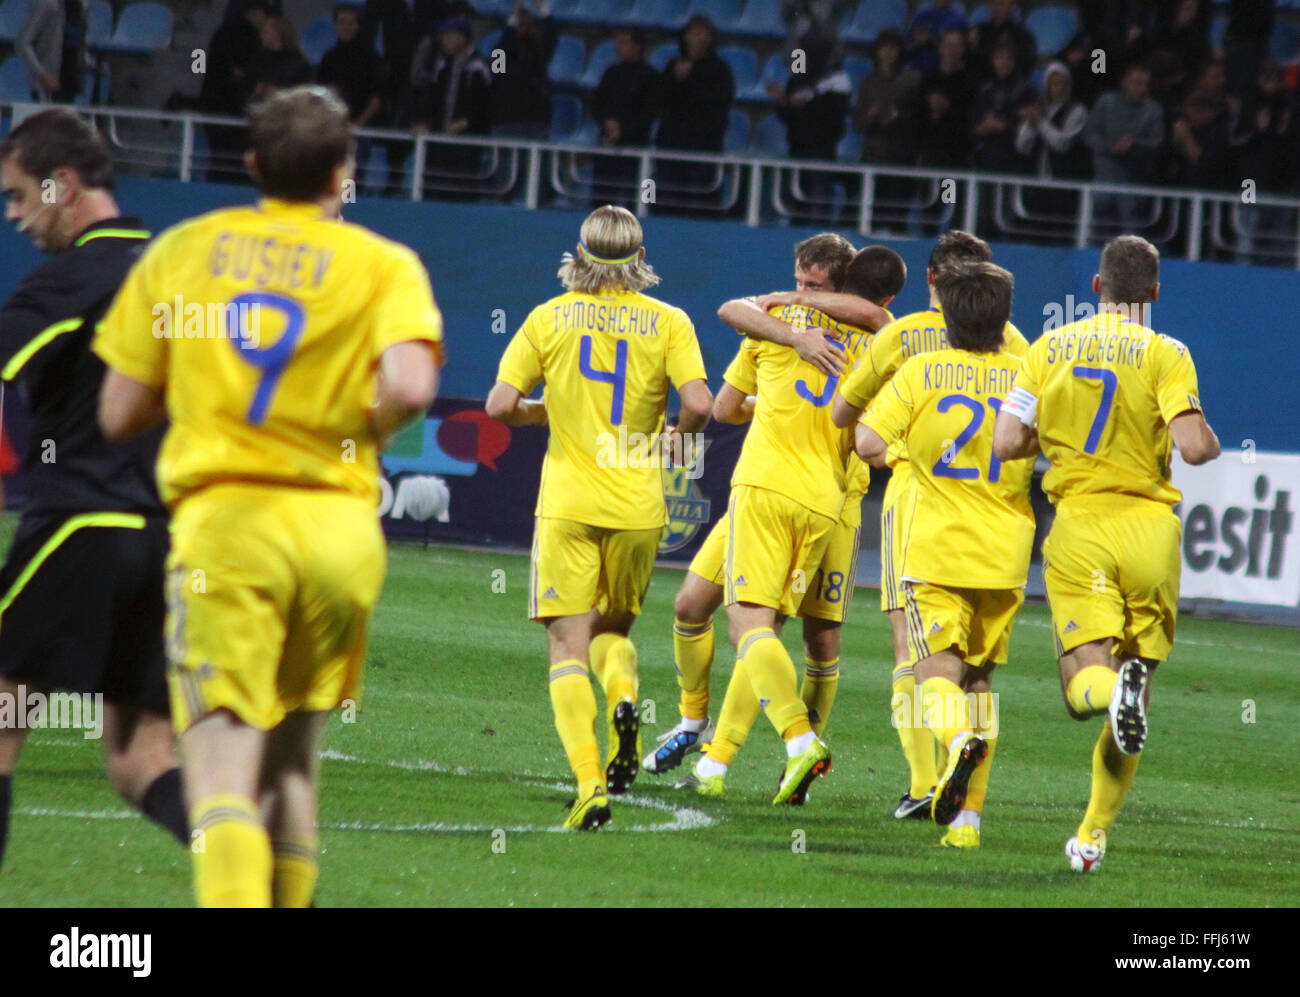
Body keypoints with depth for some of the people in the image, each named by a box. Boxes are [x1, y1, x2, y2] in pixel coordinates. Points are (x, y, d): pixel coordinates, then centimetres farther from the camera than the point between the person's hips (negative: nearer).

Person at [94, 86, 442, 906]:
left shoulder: (180, 251, 8)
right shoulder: (385, 266, 3)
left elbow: (119, 413, 9)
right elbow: (408, 387, -15)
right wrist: (361, 431, 6)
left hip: (222, 518, -1)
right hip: (339, 524, 1)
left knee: (223, 769, -10)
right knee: (293, 757, 20)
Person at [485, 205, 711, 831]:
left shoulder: (548, 319, 0)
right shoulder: (668, 323, -1)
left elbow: (500, 405, -4)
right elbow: (699, 403, -12)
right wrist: (679, 439, 9)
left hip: (567, 503, -1)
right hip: (637, 504, 1)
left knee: (569, 645, 0)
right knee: (613, 629, 21)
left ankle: (589, 781, -18)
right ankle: (624, 698, -13)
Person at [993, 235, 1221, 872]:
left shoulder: (1050, 348, 4)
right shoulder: (1164, 355, -4)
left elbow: (1006, 444, 1)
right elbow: (1192, 446, -16)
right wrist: (1212, 443, 8)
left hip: (1078, 530, 1)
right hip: (1149, 529, -1)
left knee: (1084, 685, -2)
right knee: (1134, 670, 11)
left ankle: (1112, 689, -40)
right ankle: (1094, 835, 7)